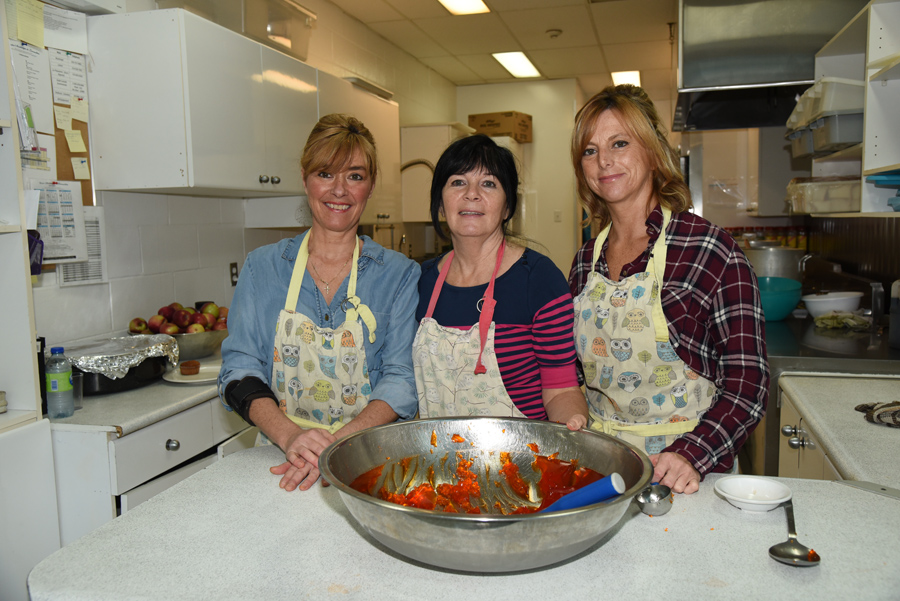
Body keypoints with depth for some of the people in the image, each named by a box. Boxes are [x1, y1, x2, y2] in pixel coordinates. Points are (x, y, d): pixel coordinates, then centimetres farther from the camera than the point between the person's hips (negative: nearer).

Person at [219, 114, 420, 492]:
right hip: (278, 461, 1)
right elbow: (240, 369, 2)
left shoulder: (399, 275, 2)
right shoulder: (262, 268, 7)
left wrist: (335, 445, -18)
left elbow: (402, 380, -4)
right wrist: (290, 436, -15)